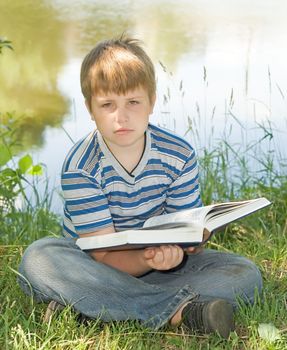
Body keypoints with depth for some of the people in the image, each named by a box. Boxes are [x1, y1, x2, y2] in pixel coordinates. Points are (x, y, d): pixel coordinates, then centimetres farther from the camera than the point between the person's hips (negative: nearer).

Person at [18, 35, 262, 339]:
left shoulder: (179, 155, -8)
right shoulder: (80, 168, -17)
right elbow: (105, 257, -20)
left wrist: (176, 254, -32)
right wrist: (149, 260, -42)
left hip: (160, 262, 3)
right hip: (97, 267, -2)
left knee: (246, 274, -18)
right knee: (37, 259, -33)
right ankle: (179, 311, -34)